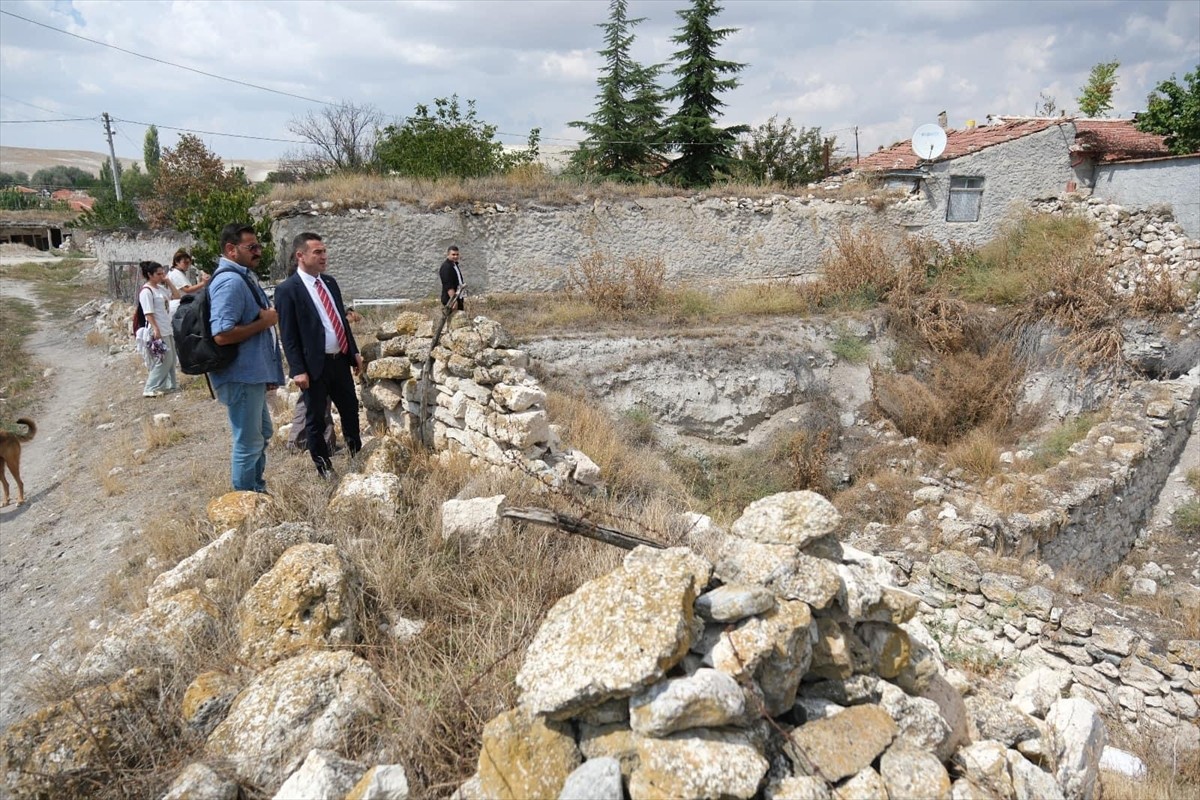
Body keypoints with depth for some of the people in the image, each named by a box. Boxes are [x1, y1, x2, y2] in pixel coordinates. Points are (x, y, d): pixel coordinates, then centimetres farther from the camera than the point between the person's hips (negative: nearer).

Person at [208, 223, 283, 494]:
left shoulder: (242, 277, 12)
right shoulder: (230, 281, -19)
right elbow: (222, 334, -30)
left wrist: (267, 372, 20)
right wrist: (265, 322, -18)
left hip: (253, 374, 11)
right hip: (241, 377, -11)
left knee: (262, 434, 22)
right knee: (248, 443, 1)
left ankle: (257, 492, 36)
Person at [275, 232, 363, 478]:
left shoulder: (330, 282, 10)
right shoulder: (287, 289, -11)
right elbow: (288, 335, -12)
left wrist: (354, 352, 13)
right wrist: (298, 370, -17)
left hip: (340, 360, 7)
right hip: (315, 365, -6)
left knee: (351, 409, 16)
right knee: (316, 418, 7)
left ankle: (357, 455, 33)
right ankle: (324, 468, 19)